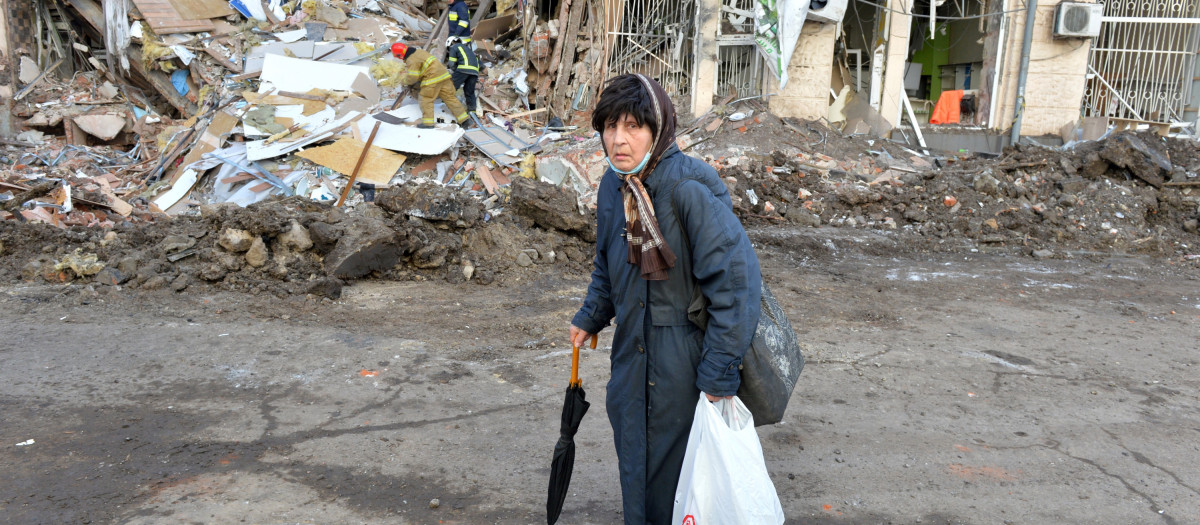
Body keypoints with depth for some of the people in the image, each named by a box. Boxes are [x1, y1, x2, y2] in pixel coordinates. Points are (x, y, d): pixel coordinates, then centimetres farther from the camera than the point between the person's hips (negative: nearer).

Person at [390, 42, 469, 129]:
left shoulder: (411, 60, -9)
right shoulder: (420, 51, 18)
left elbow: (413, 77, -12)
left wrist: (403, 81, 8)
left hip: (433, 79, -9)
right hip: (443, 74, 9)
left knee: (426, 99, 0)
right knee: (450, 97, 10)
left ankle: (428, 122, -3)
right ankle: (463, 119, 11)